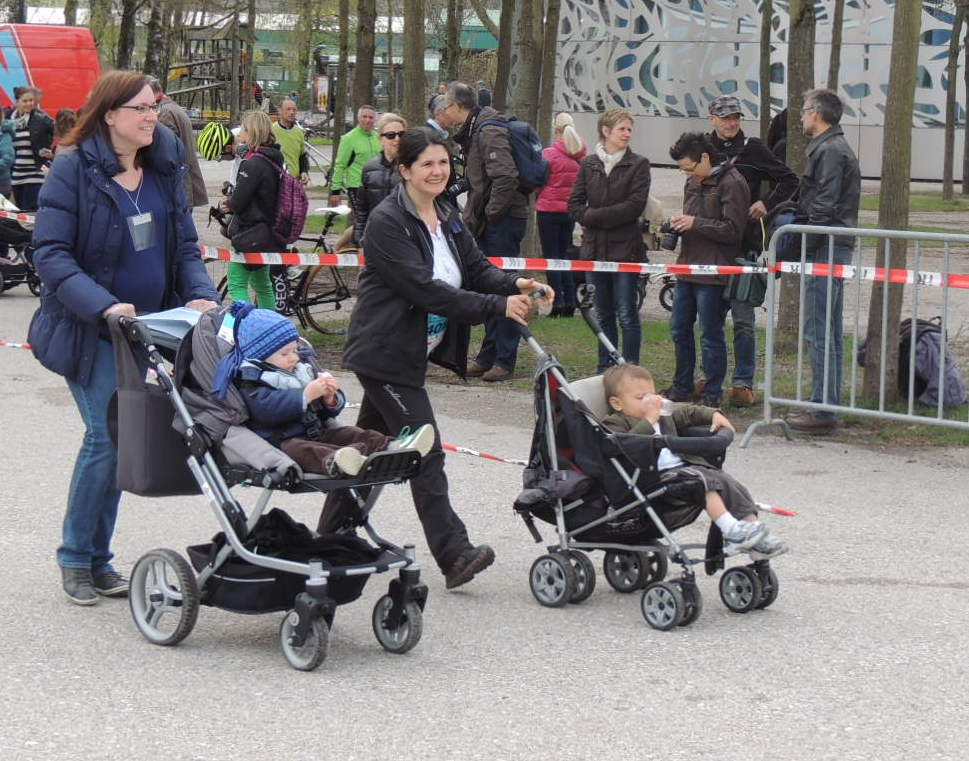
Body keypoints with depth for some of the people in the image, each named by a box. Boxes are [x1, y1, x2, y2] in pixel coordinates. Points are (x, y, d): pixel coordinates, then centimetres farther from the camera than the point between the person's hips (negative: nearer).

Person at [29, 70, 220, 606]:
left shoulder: (164, 169, 6)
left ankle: (97, 559, 20)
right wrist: (103, 305, -29)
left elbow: (185, 245, 11)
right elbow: (51, 253, -17)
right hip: (91, 334, -5)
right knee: (106, 436, -10)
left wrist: (201, 295, -9)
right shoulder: (73, 170, -12)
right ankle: (76, 558, 7)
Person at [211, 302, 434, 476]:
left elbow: (327, 412, 26)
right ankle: (335, 461, -70)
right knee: (300, 449, -38)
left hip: (318, 431, 8)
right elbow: (267, 409, -20)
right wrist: (307, 395, -22)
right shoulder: (251, 381, 0)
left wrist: (331, 399, -1)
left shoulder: (302, 369, 24)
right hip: (281, 439, -8)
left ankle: (392, 448, -40)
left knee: (352, 434, -15)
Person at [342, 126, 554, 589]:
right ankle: (454, 555, -14)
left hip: (411, 354, 9)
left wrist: (516, 286, -17)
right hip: (385, 354, -9)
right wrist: (498, 306, -28)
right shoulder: (387, 222, -19)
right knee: (426, 452, -13)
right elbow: (424, 289, -26)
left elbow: (477, 268, 6)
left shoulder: (448, 220, 10)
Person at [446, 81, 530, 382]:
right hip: (488, 222, 10)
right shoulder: (473, 131, 15)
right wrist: (474, 216, 12)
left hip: (504, 221, -10)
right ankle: (488, 355, 22)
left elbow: (506, 177, -27)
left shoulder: (489, 131, -16)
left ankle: (505, 360, 0)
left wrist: (492, 212, -18)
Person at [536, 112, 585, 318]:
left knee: (551, 255, 2)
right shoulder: (581, 154, -1)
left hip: (549, 209, -5)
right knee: (564, 254, 14)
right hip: (570, 209, 5)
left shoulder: (549, 154, -14)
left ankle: (558, 300, -3)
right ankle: (570, 301, 10)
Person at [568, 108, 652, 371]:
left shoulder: (638, 164, -1)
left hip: (625, 249, -4)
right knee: (603, 315, 11)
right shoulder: (589, 163, 10)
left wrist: (594, 216, -11)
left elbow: (635, 206, -11)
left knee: (627, 315, -5)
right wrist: (589, 218, -12)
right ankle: (606, 370, 19)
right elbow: (574, 204, 8)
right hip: (595, 248, 4)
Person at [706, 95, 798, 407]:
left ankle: (743, 382, 1)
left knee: (743, 318, -4)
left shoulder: (753, 149, 0)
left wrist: (766, 203, -9)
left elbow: (789, 181, 4)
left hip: (743, 244, -4)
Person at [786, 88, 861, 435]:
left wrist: (805, 246, -16)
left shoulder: (829, 151, -13)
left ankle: (823, 411, -8)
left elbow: (824, 208, -19)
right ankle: (828, 406, 19)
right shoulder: (836, 147, 20)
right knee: (830, 332, 13)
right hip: (837, 248, 11)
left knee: (818, 332, -9)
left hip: (825, 249, -11)